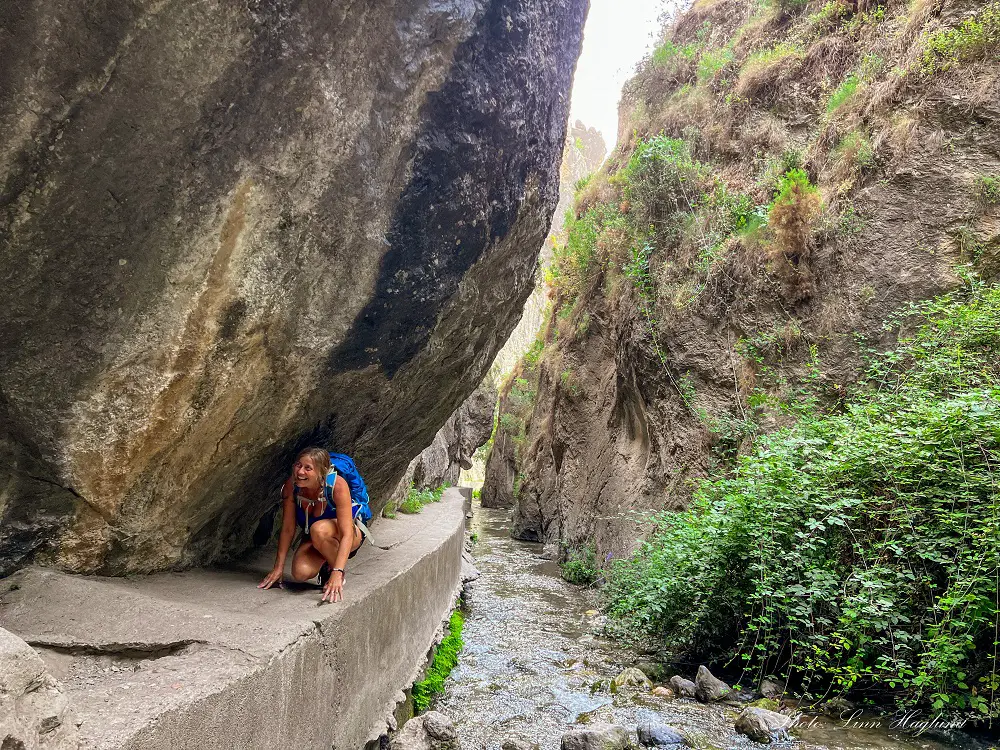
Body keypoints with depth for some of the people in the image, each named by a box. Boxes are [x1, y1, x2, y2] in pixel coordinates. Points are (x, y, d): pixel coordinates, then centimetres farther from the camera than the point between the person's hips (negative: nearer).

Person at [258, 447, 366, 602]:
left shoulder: (337, 485, -31)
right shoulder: (291, 485, -20)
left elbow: (347, 534, -35)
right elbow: (287, 529, -10)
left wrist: (337, 573, -44)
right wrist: (278, 568, -10)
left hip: (352, 537, -4)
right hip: (316, 542, 4)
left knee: (319, 530, -36)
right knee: (300, 572, -25)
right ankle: (325, 564, 9)